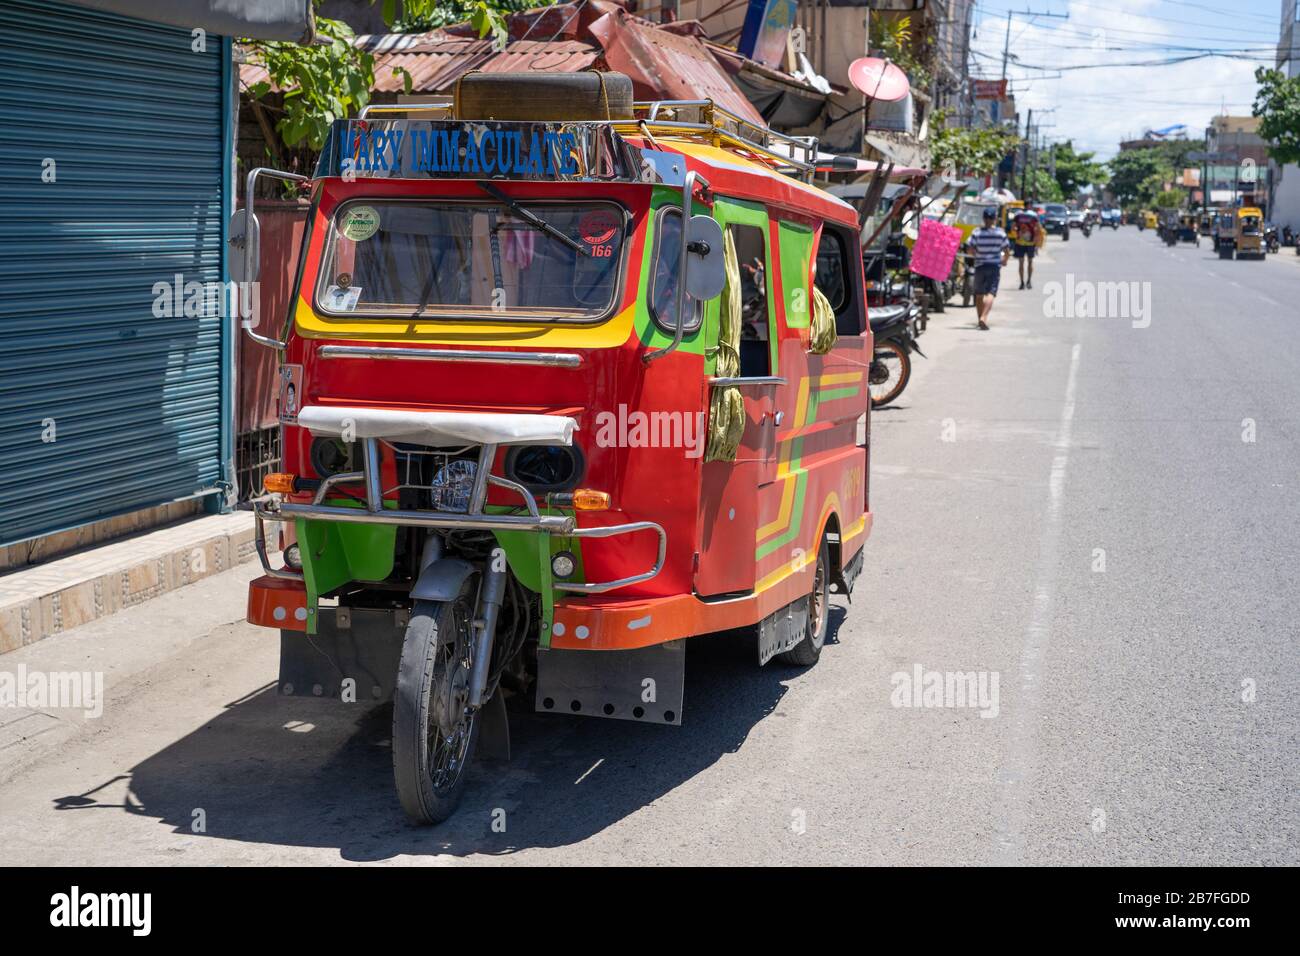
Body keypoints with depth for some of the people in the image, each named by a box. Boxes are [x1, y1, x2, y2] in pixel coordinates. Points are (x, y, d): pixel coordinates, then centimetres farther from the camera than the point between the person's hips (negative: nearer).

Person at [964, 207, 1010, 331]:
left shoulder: (977, 232, -5)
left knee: (979, 294, 15)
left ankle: (980, 318, 24)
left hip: (980, 266, 1)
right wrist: (1004, 260, 21)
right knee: (991, 293, -9)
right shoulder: (1000, 233, -3)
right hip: (995, 266, -1)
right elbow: (1007, 252, 1)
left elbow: (970, 249, -8)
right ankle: (984, 317, -28)